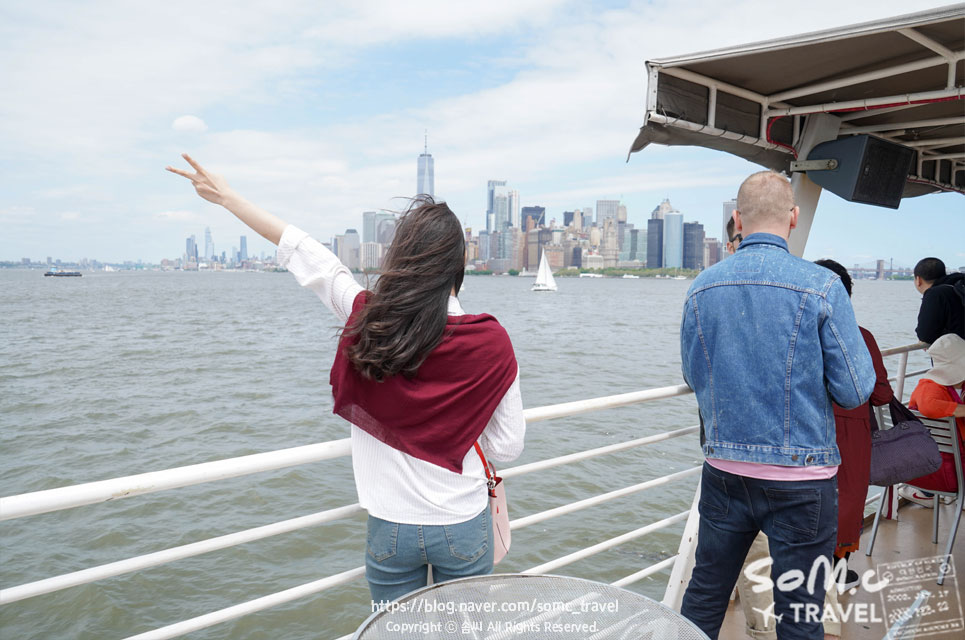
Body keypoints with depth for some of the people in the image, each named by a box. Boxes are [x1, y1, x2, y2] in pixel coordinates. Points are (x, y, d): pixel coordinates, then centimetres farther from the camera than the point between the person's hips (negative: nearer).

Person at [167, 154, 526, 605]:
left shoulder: (368, 319, -13)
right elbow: (507, 447, -8)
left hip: (390, 527, 1)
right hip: (462, 526, -1)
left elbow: (307, 256, 0)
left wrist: (224, 195, 15)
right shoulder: (491, 341, -15)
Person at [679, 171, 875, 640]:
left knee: (703, 600, 18)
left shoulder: (702, 288, -1)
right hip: (800, 478, -3)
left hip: (724, 471, 4)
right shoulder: (821, 287, -13)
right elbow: (855, 391, -9)